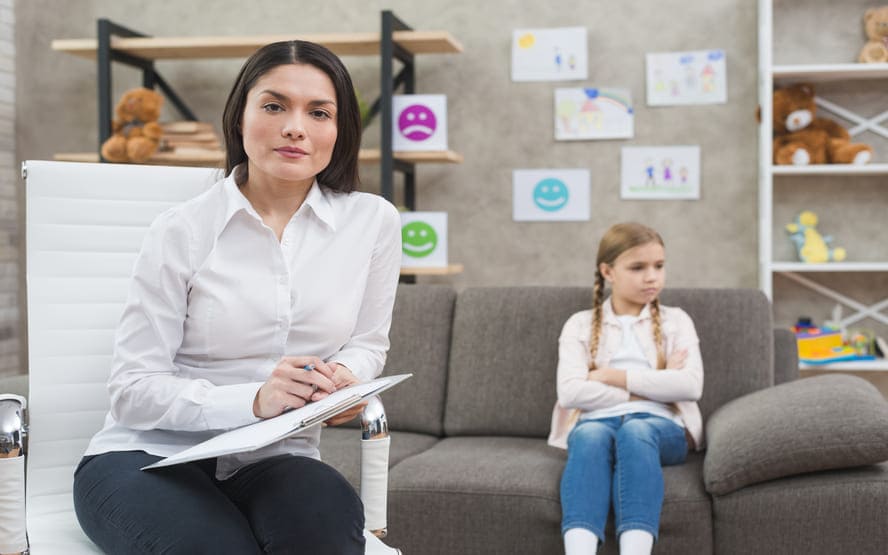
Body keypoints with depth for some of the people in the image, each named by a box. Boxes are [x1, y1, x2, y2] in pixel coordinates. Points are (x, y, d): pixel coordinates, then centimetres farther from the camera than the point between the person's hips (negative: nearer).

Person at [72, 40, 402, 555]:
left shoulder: (373, 221, 0)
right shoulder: (182, 231, -6)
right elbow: (134, 389, -8)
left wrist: (342, 376, -11)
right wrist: (255, 400, -24)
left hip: (274, 464, 2)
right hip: (151, 457, -2)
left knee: (330, 514, -34)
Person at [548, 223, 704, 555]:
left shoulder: (676, 321, 16)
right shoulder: (580, 325, 14)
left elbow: (690, 385, -3)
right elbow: (570, 392, -4)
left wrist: (612, 376, -4)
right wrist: (649, 386, -4)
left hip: (660, 425, 0)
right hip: (597, 422, 0)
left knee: (635, 431, -37)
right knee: (590, 435, -37)